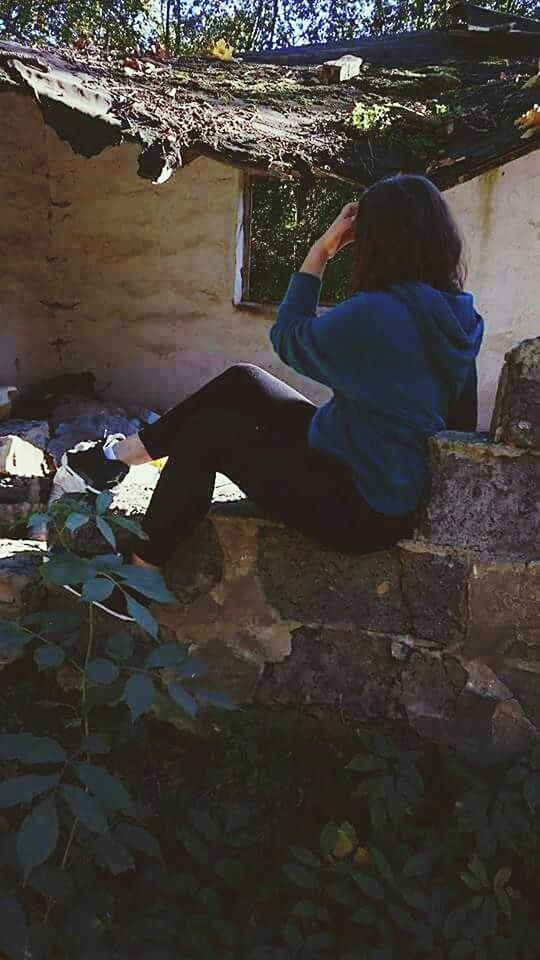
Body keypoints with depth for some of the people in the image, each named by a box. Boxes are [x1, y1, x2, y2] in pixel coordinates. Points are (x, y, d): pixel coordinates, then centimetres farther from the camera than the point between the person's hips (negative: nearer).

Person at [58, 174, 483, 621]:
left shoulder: (374, 314, -25)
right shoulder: (455, 315, 1)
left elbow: (290, 340, -7)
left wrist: (320, 251, -3)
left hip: (361, 512, -8)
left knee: (208, 432, 1)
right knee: (241, 381, 9)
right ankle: (117, 456, 23)